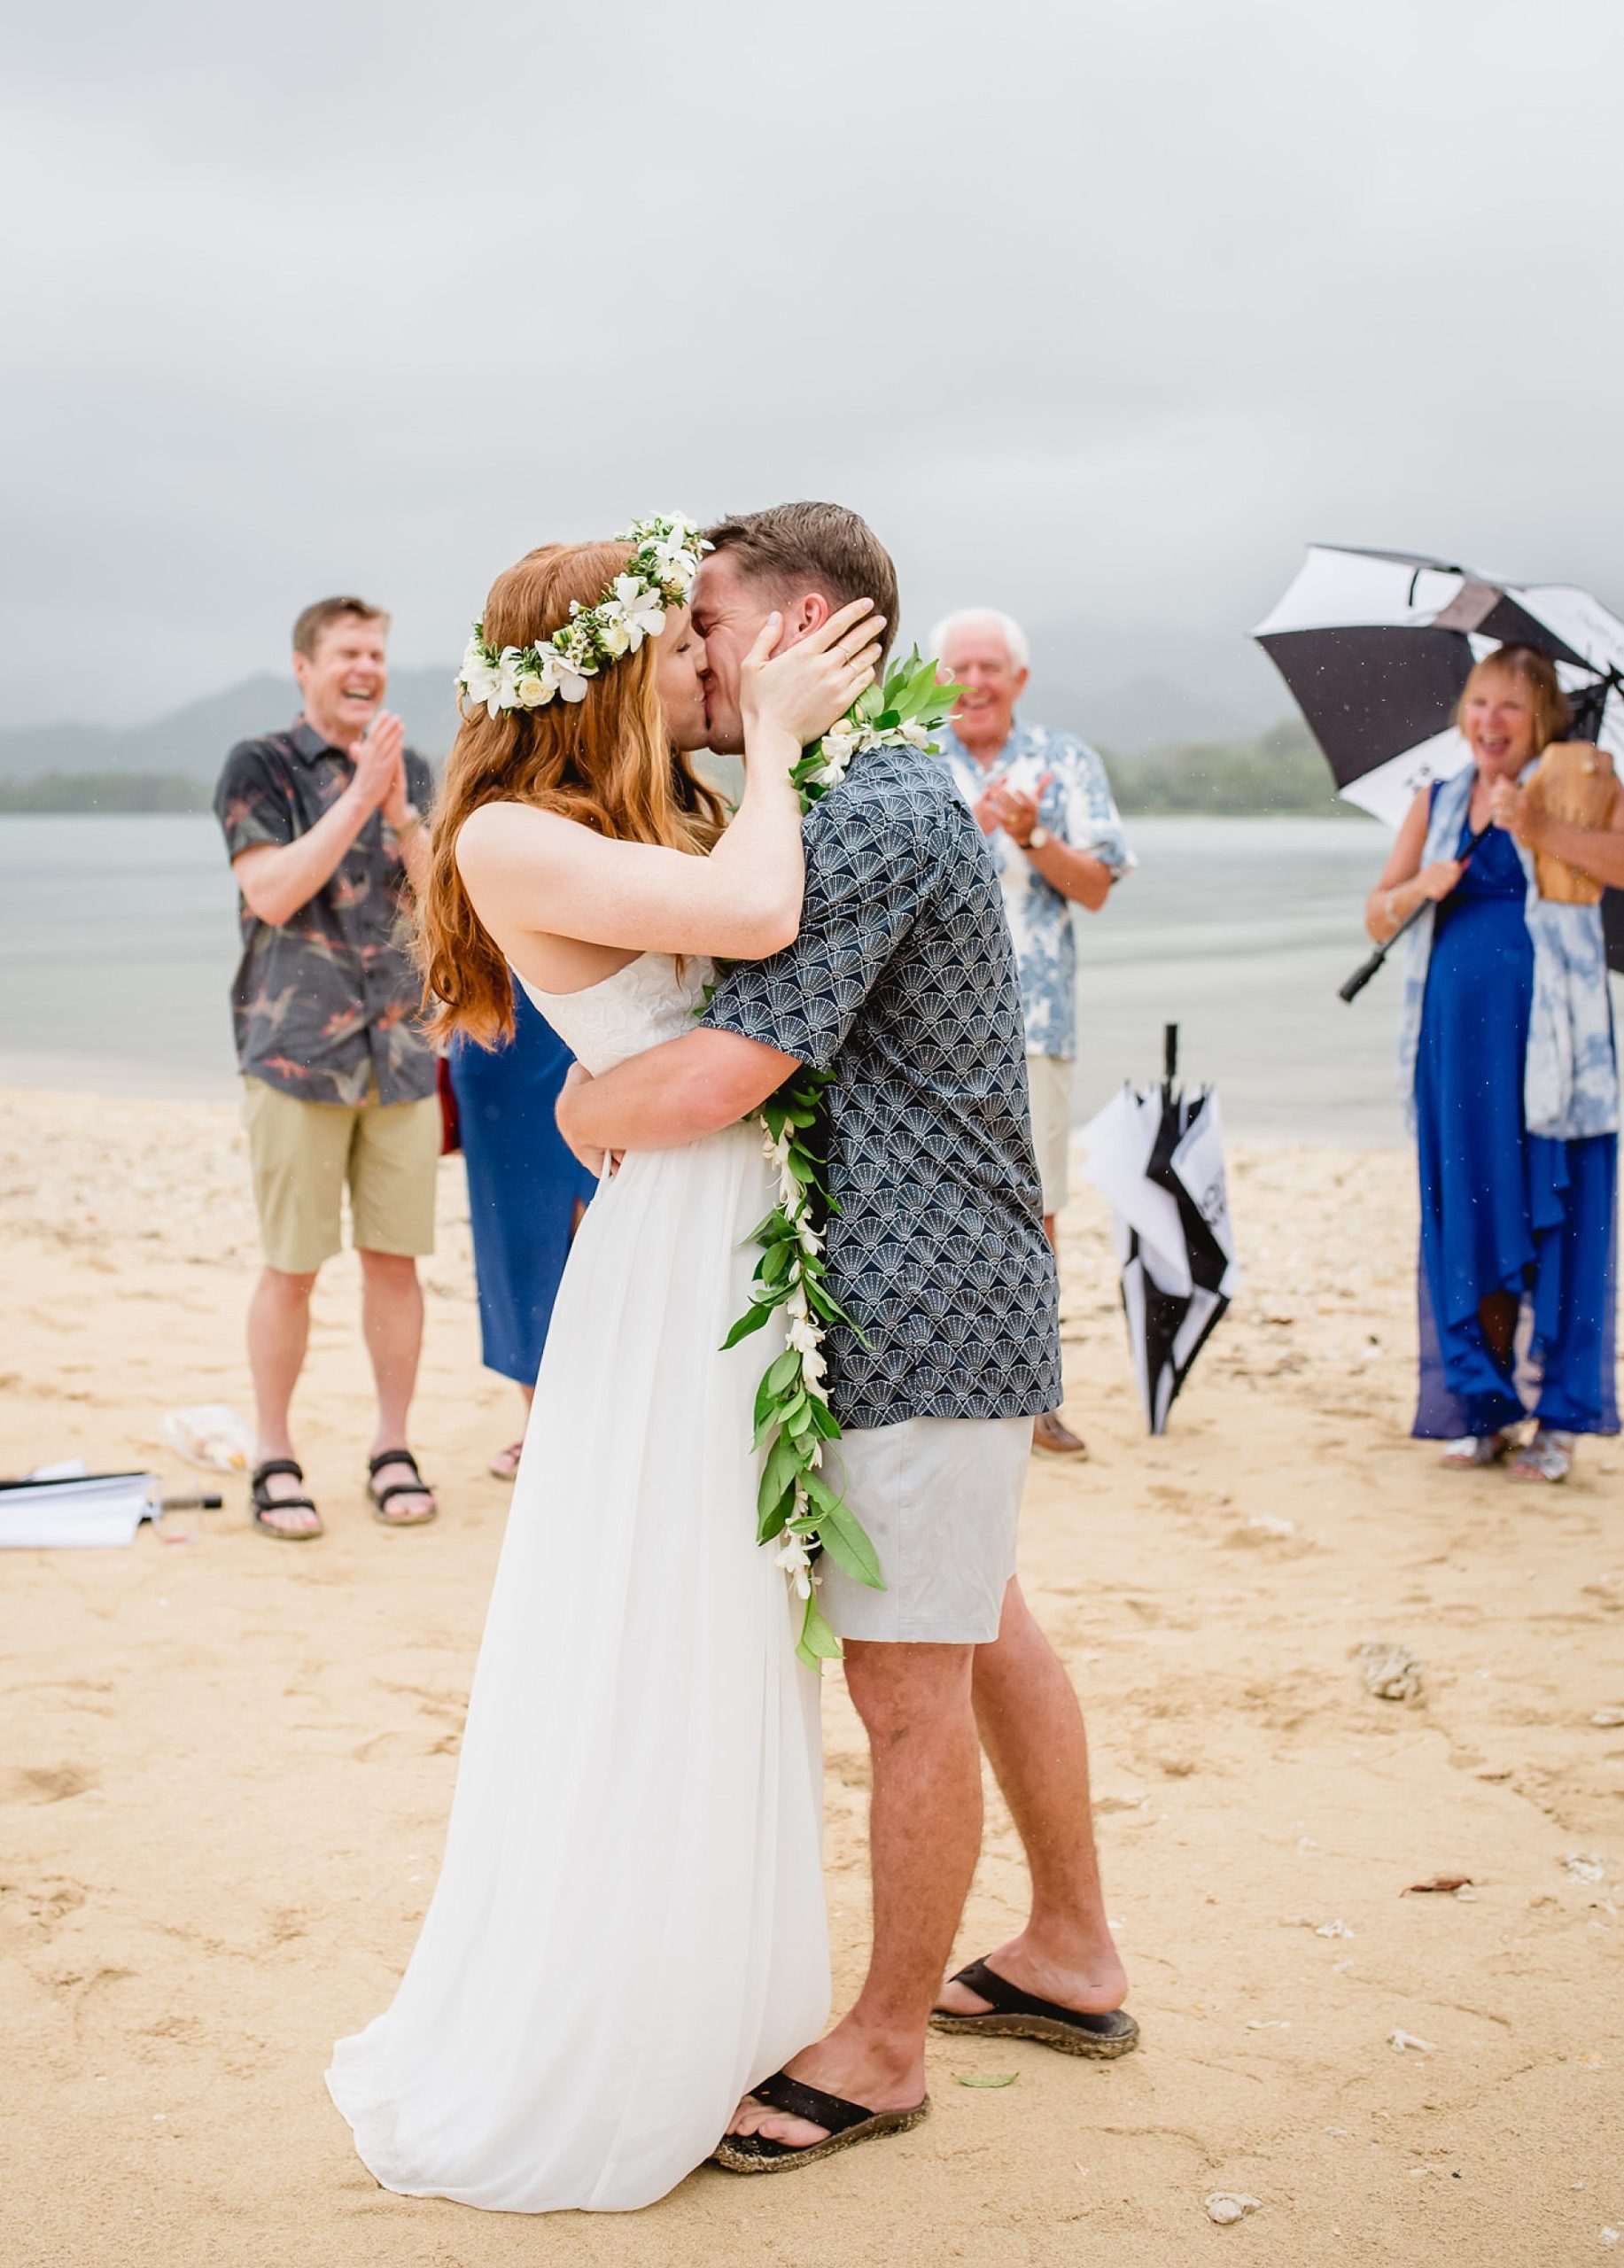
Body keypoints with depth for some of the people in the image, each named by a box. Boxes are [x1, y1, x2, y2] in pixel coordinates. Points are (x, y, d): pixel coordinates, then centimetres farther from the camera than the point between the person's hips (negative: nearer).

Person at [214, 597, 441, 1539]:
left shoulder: (413, 770, 12)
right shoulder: (260, 768, 0)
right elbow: (271, 894, -12)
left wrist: (400, 811, -10)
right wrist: (359, 796, -16)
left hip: (402, 1050, 4)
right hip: (296, 1048, -3)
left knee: (397, 1257, 6)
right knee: (292, 1266, 0)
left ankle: (394, 1449, 17)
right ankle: (274, 1457, 12)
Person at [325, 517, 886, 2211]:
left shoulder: (670, 817, 13)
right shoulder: (512, 840, -14)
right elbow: (757, 915, -25)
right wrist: (768, 741, -11)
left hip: (758, 1253, 8)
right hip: (667, 1257, -8)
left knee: (737, 1665, 18)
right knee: (637, 1673, 2)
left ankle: (709, 2019, 35)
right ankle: (557, 2082, 20)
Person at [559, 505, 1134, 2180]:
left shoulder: (875, 818, -20)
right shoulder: (897, 798, 14)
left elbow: (721, 1077, -26)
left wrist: (582, 1108, -7)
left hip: (923, 1308, -11)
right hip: (953, 1291, 11)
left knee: (905, 1680, 0)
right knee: (984, 1630, 20)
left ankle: (884, 2046, 14)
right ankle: (1071, 1955, 34)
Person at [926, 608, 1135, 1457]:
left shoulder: (1066, 762, 10)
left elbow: (1096, 886, 4)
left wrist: (1031, 835, -12)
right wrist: (969, 826, -17)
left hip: (1034, 1019, 1)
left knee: (1035, 1206, 3)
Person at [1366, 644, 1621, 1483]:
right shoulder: (1437, 803, 16)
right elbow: (1375, 918, 15)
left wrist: (1541, 831, -26)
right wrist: (1418, 889, -5)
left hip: (1548, 1032, -4)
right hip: (1458, 1033, 4)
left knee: (1556, 1217, -3)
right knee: (1470, 1217, 6)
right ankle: (1486, 1408, 15)